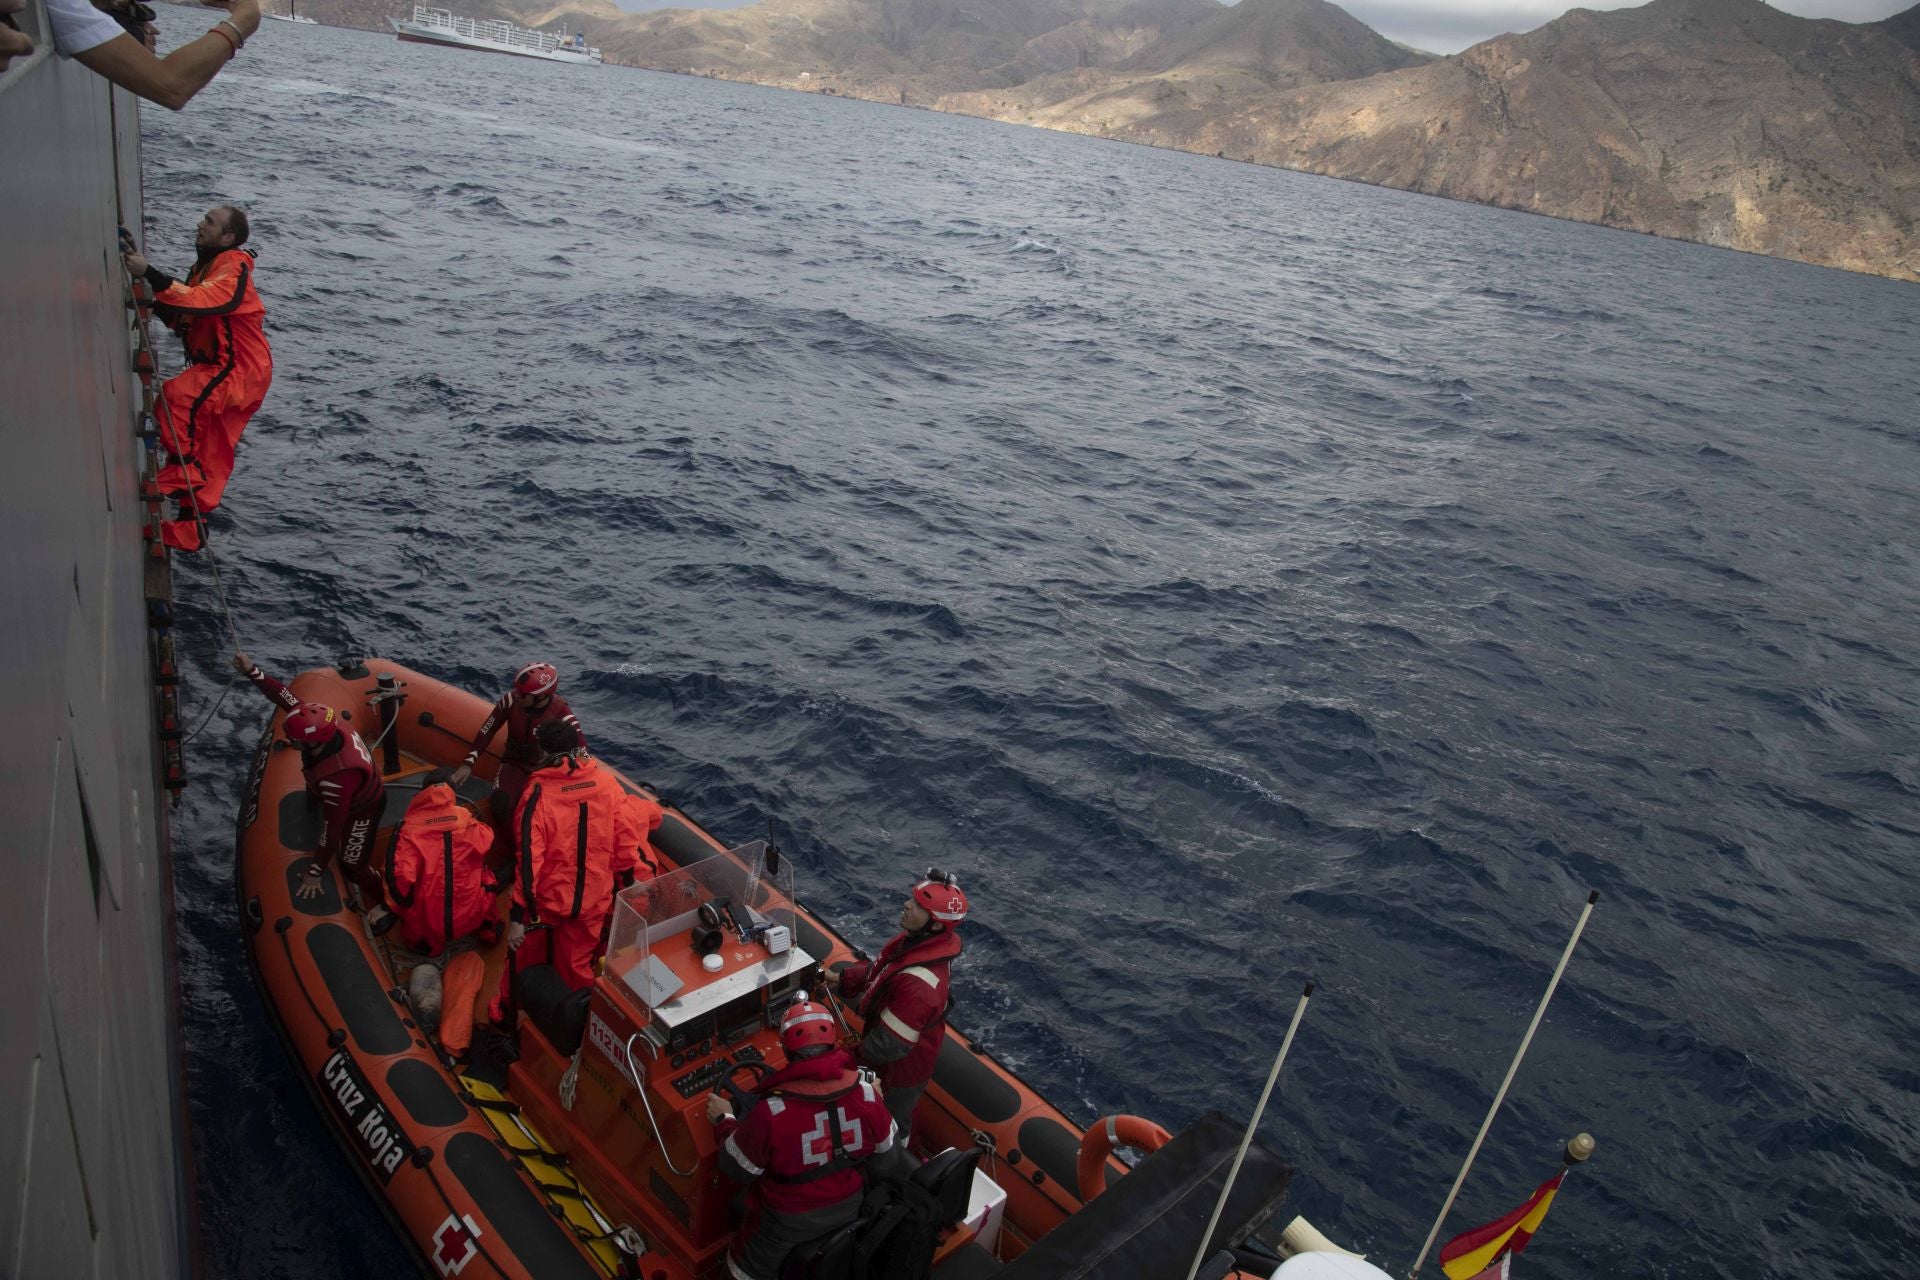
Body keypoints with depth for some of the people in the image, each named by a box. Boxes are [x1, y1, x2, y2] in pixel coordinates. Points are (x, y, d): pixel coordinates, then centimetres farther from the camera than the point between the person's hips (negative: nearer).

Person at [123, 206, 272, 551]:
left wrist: (150, 274, -37)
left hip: (240, 371, -9)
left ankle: (181, 473, -18)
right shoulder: (206, 267, 18)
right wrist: (154, 302, -2)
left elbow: (199, 301, -32)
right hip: (219, 371, 9)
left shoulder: (233, 269, -12)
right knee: (211, 457, 10)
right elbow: (183, 320, 15)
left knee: (177, 395, -30)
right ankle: (189, 531, 15)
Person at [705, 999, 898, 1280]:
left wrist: (724, 1120, -1)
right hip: (849, 1208, 3)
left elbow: (737, 1169, -17)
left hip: (788, 1219, -3)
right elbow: (887, 1146, -4)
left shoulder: (771, 1113, -35)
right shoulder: (866, 1094, -24)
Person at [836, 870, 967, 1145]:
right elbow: (878, 970, 4)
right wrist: (841, 979, -5)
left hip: (901, 1070, -8)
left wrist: (858, 1055, -17)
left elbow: (891, 1043, -34)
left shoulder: (919, 981, -43)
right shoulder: (914, 941, -16)